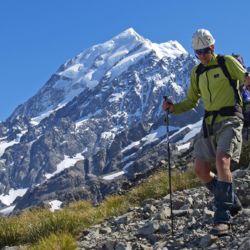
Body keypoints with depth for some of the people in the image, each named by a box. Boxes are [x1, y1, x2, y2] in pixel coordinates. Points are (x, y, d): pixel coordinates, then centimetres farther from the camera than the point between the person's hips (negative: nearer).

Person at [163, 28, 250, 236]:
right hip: (209, 123, 6)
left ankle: (223, 217, -25)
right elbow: (191, 102, 20)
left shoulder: (227, 62, 0)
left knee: (222, 160, -26)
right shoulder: (196, 73, 16)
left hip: (230, 119, -6)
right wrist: (173, 108, 3)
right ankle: (232, 203, 18)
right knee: (201, 170, -2)